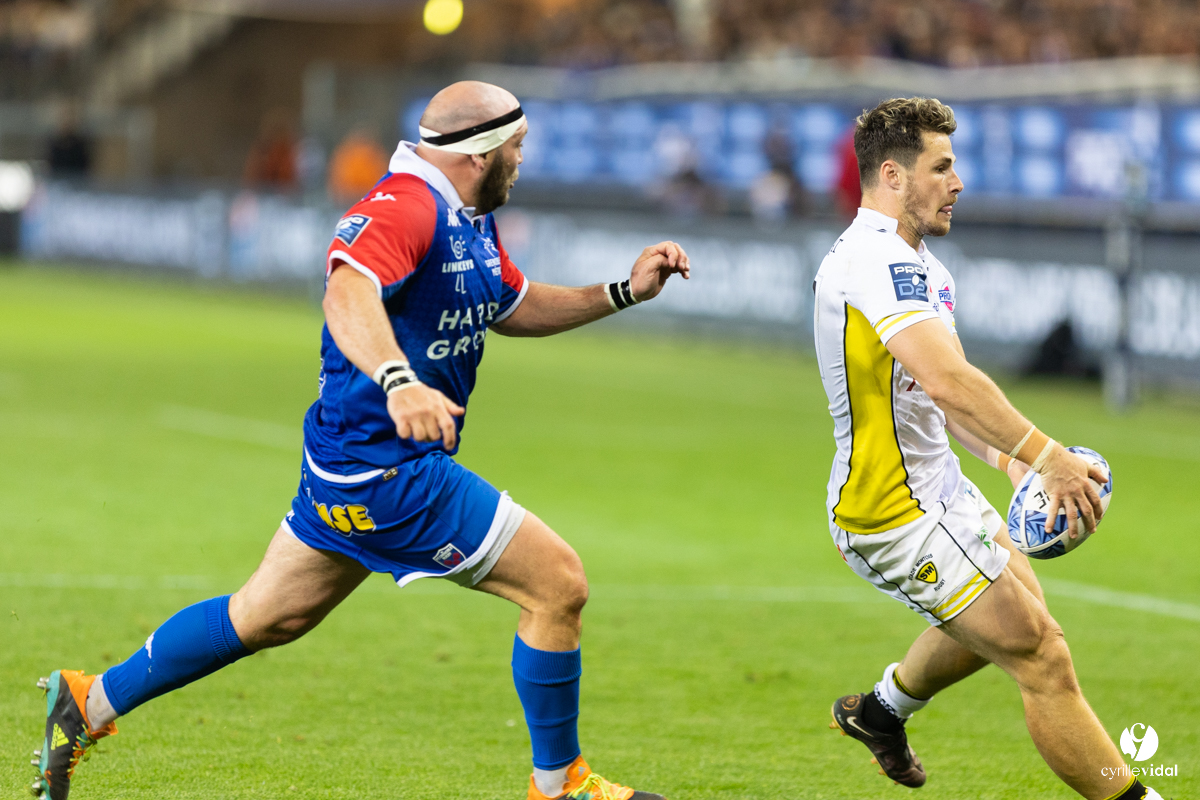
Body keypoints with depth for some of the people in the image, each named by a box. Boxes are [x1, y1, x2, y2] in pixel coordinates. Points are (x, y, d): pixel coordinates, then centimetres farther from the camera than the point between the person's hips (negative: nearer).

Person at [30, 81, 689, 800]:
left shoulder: (470, 223, 14)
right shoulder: (403, 207, -20)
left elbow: (517, 309, 28)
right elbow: (348, 296, -38)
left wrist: (624, 292, 18)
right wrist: (398, 382, -55)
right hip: (389, 466, -11)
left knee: (268, 617, 19)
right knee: (559, 584, -7)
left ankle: (91, 701, 27)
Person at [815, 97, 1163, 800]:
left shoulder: (909, 260, 13)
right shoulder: (879, 261, -23)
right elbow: (947, 379, -35)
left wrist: (1011, 461, 10)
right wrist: (1045, 456, -36)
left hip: (939, 485, 11)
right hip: (896, 512, -11)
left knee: (1019, 603, 31)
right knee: (1041, 657, -12)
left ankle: (881, 710, 46)